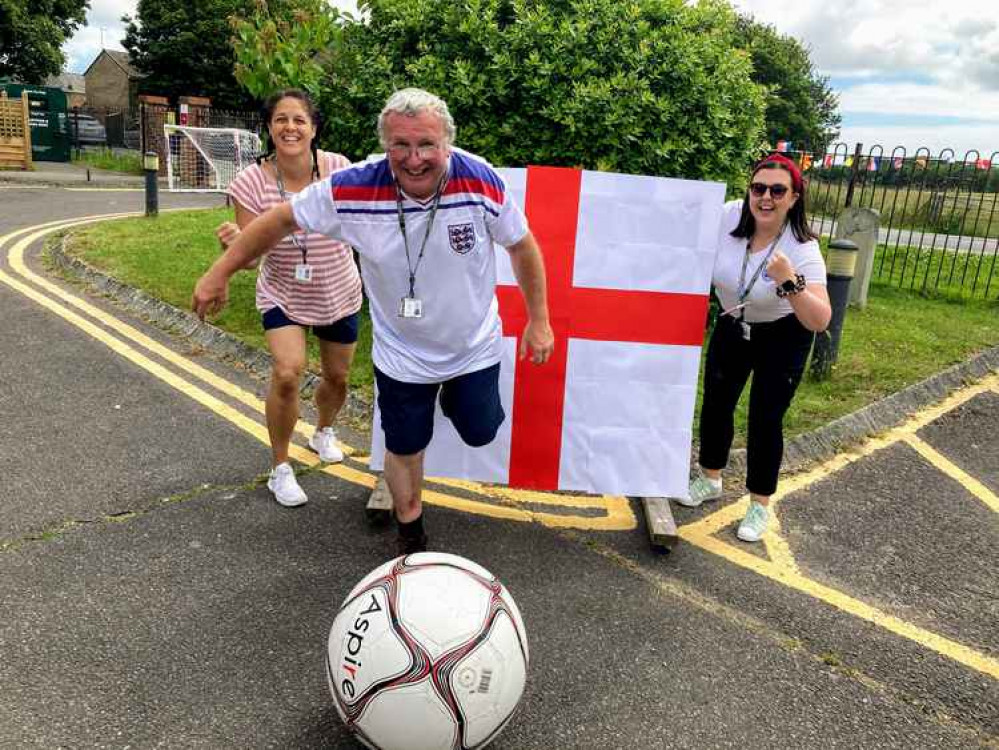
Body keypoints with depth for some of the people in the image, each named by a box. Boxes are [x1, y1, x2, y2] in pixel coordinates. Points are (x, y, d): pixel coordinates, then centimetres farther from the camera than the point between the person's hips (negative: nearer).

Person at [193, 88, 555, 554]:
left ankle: (454, 396, 51)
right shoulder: (354, 189, -25)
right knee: (404, 449, 13)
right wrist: (219, 274, -3)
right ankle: (410, 533, 42)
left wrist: (538, 320, -4)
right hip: (401, 354, 0)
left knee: (479, 433, 15)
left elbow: (522, 245, -9)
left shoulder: (481, 181, -25)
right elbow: (281, 220, -10)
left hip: (474, 346, 1)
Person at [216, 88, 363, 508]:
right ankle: (280, 469, 3)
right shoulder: (252, 182, -20)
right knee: (287, 372, -20)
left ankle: (324, 432, 50)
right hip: (283, 295, -2)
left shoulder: (338, 168, -17)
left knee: (337, 376, 15)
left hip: (339, 294, 2)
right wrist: (234, 244, -39)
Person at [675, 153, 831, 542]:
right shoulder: (728, 215, -21)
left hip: (782, 338, -4)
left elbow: (820, 321, -37)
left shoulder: (802, 249, -29)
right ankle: (710, 479, 37)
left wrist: (790, 282, -50)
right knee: (716, 405, 13)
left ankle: (759, 505, 19)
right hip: (731, 326, 4)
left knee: (765, 421, -1)